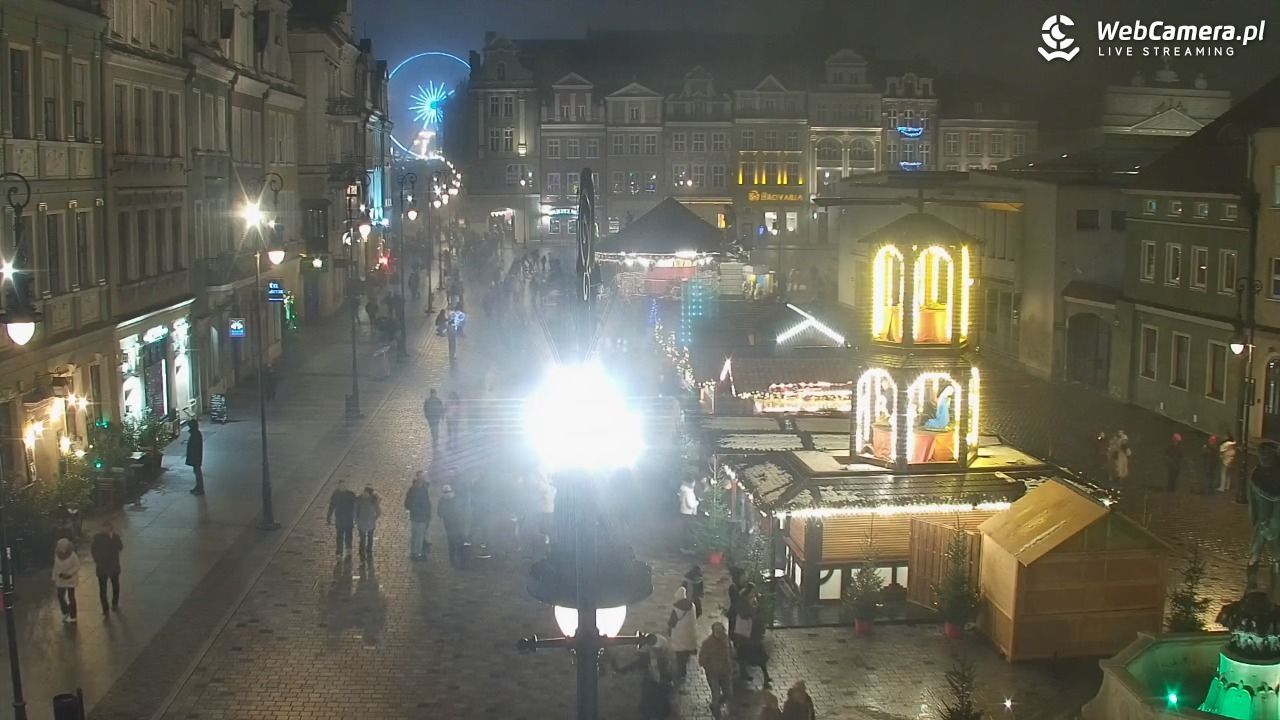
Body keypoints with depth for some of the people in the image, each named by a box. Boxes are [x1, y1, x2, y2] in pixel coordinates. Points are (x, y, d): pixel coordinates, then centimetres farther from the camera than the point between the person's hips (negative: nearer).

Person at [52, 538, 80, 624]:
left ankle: (72, 617, 13)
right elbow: (55, 567, 3)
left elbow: (77, 566, -14)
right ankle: (65, 613, 36)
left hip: (70, 579, -5)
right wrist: (54, 578, 5)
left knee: (70, 598, 2)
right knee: (60, 597, 12)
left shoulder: (72, 555, -21)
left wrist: (68, 574, -25)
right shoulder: (57, 555, -7)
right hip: (60, 580, 5)